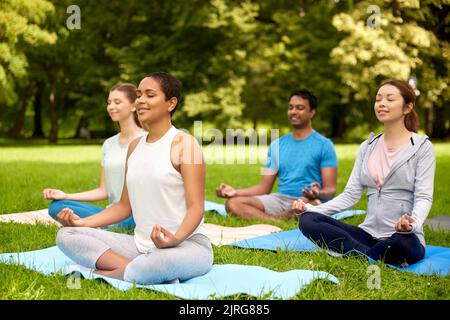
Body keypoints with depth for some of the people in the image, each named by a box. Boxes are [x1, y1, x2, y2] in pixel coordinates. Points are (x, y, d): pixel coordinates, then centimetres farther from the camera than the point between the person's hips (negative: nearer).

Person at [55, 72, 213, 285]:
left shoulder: (183, 143, -7)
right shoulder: (135, 146, 14)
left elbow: (195, 207, -13)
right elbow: (125, 205, 16)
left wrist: (176, 238, -34)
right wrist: (83, 222, 3)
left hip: (188, 245, -7)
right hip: (142, 244, 7)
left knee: (165, 261, -43)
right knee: (66, 235, -7)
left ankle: (106, 273, -16)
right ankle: (134, 270, -22)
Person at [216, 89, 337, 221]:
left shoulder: (324, 145, 3)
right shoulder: (277, 145, 17)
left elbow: (330, 189, -4)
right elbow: (264, 187, 15)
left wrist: (318, 194, -29)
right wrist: (235, 191, -2)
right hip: (279, 199, 5)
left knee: (314, 205, -43)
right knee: (233, 203, -21)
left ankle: (276, 219, -21)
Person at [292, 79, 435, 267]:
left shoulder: (422, 147, 0)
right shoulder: (367, 147, 14)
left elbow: (424, 197, -9)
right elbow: (350, 195, 8)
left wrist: (413, 223, -32)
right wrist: (312, 208, -7)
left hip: (402, 238, -5)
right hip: (369, 234, 5)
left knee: (403, 243, -42)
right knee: (308, 220, -17)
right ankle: (376, 257, -24)